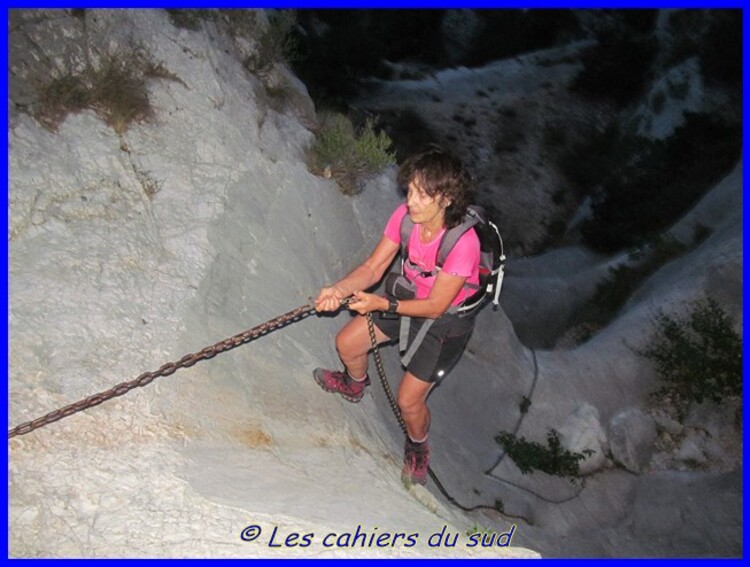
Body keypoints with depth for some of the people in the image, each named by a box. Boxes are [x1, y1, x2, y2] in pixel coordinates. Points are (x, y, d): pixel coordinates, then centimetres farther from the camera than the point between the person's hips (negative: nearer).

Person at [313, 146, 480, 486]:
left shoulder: (463, 243, -36)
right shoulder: (405, 216, -20)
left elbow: (436, 306, -29)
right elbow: (373, 267, -13)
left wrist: (382, 304, -37)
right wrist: (339, 289, -31)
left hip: (447, 321, -6)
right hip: (409, 299, 6)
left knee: (408, 400, -3)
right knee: (346, 343, 9)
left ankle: (417, 448, 33)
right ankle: (355, 385, 46)